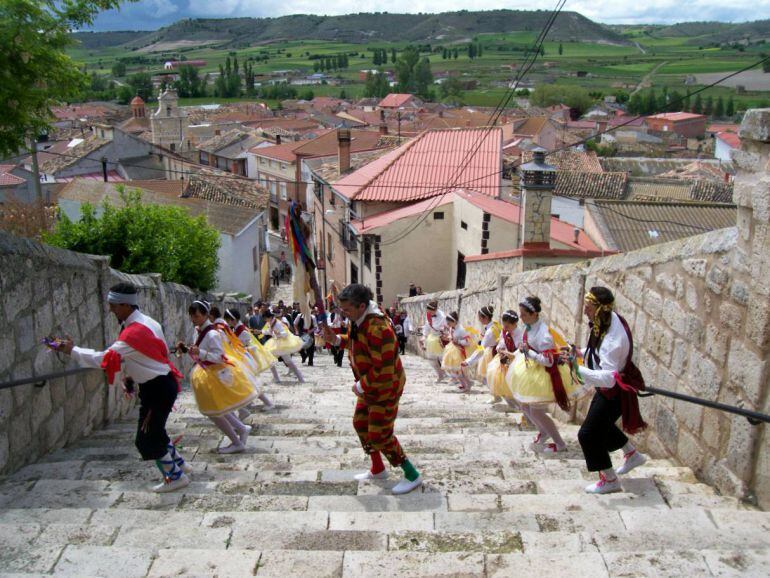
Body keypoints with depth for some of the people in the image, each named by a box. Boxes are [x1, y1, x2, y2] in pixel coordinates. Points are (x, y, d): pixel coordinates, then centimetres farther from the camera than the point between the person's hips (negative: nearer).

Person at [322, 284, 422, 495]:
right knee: (361, 424, 19)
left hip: (385, 389, -10)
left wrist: (361, 386, -21)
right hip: (369, 387, 10)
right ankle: (377, 470, 37)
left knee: (379, 436, -5)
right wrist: (336, 339, -3)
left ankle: (412, 475, 12)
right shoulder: (359, 319, -4)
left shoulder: (378, 329, -34)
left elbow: (383, 371, -33)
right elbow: (356, 342, 15)